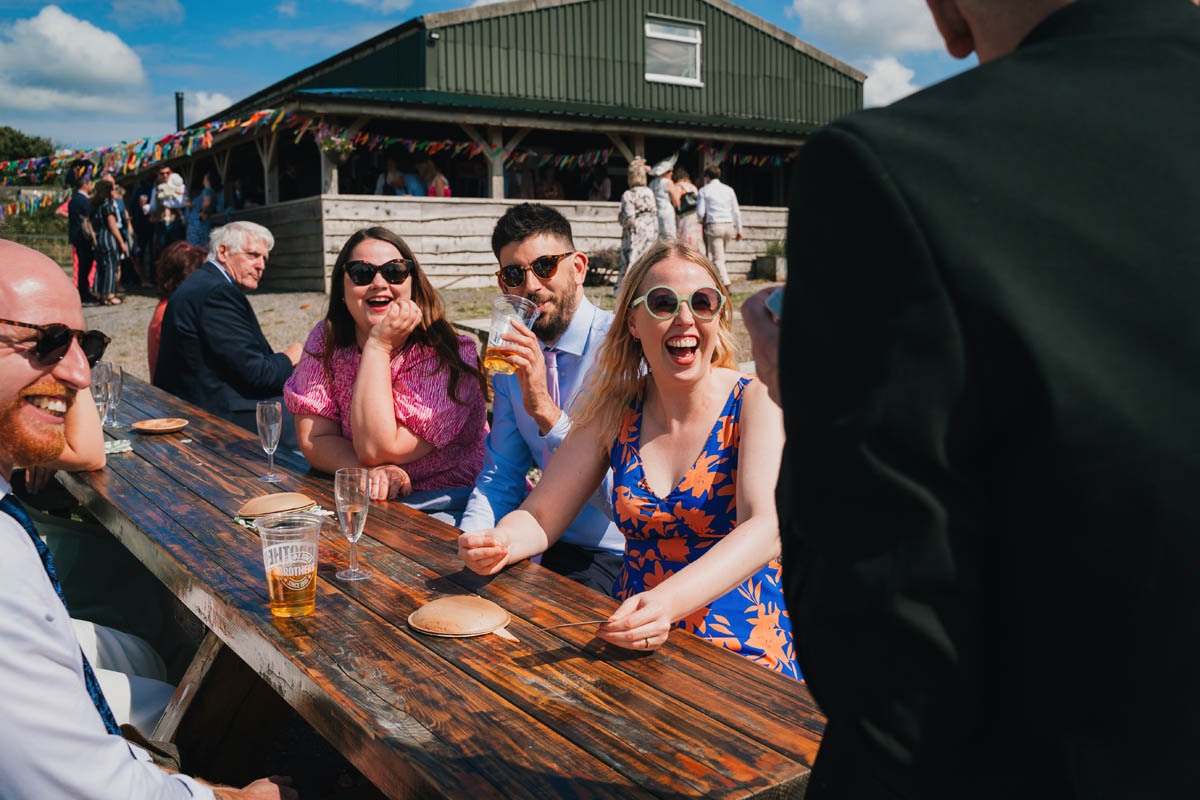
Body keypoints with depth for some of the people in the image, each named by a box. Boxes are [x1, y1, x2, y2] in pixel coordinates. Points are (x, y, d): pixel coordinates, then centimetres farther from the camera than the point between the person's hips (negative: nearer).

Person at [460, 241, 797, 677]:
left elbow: (765, 531, -20)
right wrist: (498, 545, -16)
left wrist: (668, 603, -37)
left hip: (744, 659, -3)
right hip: (631, 648, 4)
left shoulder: (758, 402, -5)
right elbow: (540, 517, 8)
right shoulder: (614, 409, 6)